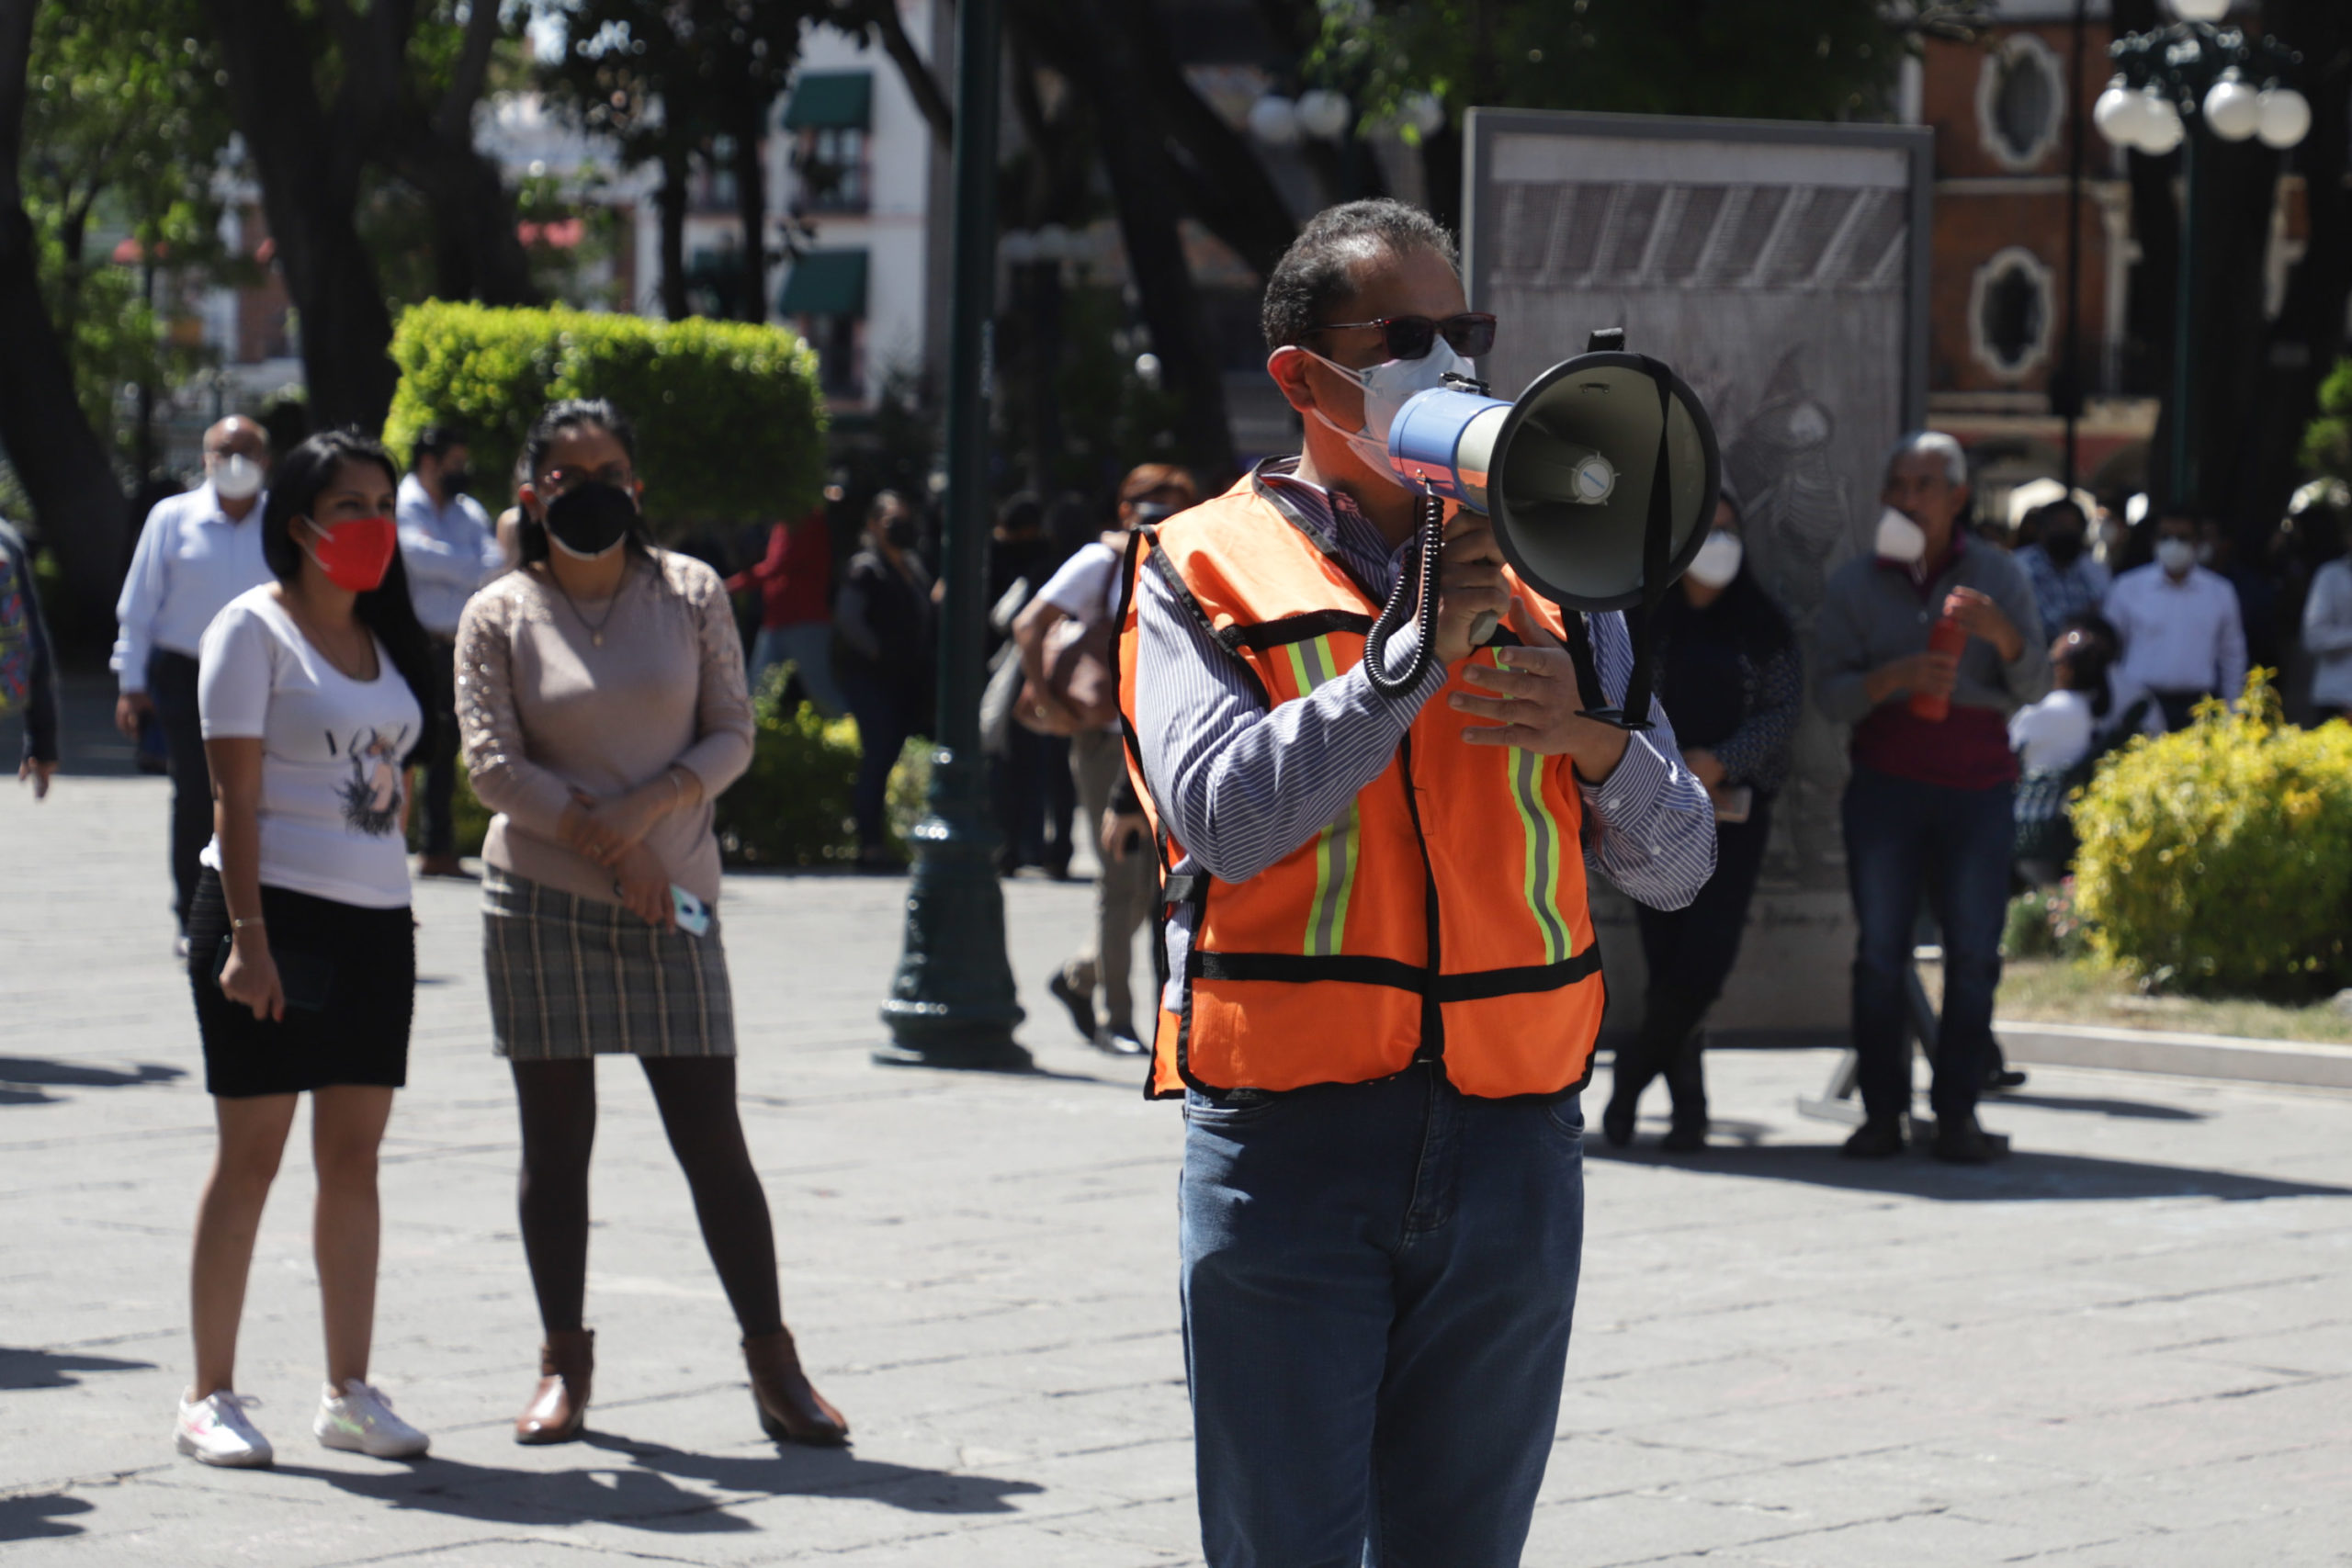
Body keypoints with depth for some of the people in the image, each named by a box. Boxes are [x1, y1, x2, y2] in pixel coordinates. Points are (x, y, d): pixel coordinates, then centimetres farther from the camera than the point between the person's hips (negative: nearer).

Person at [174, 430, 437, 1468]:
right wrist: (246, 935, -17)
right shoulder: (254, 628, -5)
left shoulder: (386, 640, 15)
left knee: (354, 1157, 7)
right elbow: (235, 792, -11)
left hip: (376, 922, 6)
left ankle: (349, 1392, 13)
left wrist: (393, 899, 13)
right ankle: (209, 1397, 3)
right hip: (273, 910, -6)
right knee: (251, 1155, -3)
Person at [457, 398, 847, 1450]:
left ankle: (772, 1363, 6)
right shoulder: (499, 616, 2)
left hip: (673, 900, 0)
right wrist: (605, 840, -12)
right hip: (540, 901, 0)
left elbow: (732, 734, 4)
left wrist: (651, 806, -13)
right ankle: (564, 1362, 13)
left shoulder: (690, 594, 6)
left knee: (712, 1137, -1)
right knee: (555, 1143, 3)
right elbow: (493, 764, -5)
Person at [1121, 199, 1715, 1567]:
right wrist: (1419, 646, -16)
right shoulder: (1207, 572, 4)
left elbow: (1676, 863, 11)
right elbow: (1227, 817, -14)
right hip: (1292, 1142, -3)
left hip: (1513, 1137, 3)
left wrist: (1593, 738, -9)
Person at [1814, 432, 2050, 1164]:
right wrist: (1893, 677, -17)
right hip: (1885, 785, 0)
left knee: (1973, 953, -4)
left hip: (1977, 786, 0)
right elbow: (1828, 691, 2)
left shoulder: (1999, 578, 8)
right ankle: (1882, 1111, 1)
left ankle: (1957, 1113, 2)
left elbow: (2034, 686, 3)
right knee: (1879, 952, -3)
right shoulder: (1855, 584, 9)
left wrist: (2000, 633, -17)